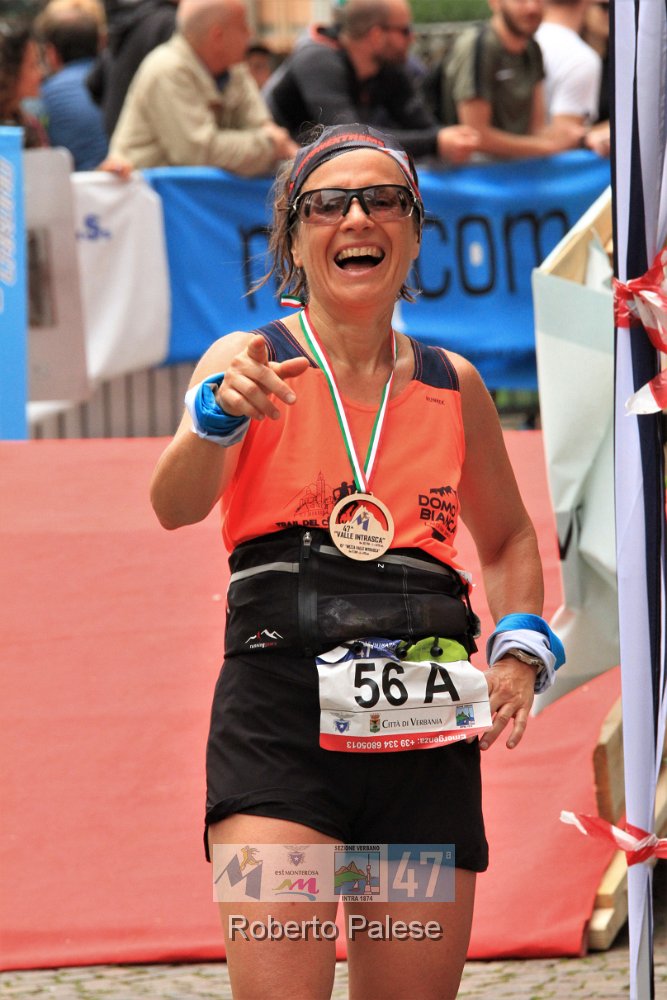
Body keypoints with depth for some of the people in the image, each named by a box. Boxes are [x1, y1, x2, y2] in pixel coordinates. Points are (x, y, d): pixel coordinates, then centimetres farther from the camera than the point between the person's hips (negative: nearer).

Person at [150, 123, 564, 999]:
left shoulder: (453, 385, 14)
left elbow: (509, 538, 29)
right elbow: (175, 506, -13)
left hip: (425, 728, 4)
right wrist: (220, 413, -34)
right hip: (281, 704, -4)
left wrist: (521, 646, 10)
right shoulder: (253, 360, 3)